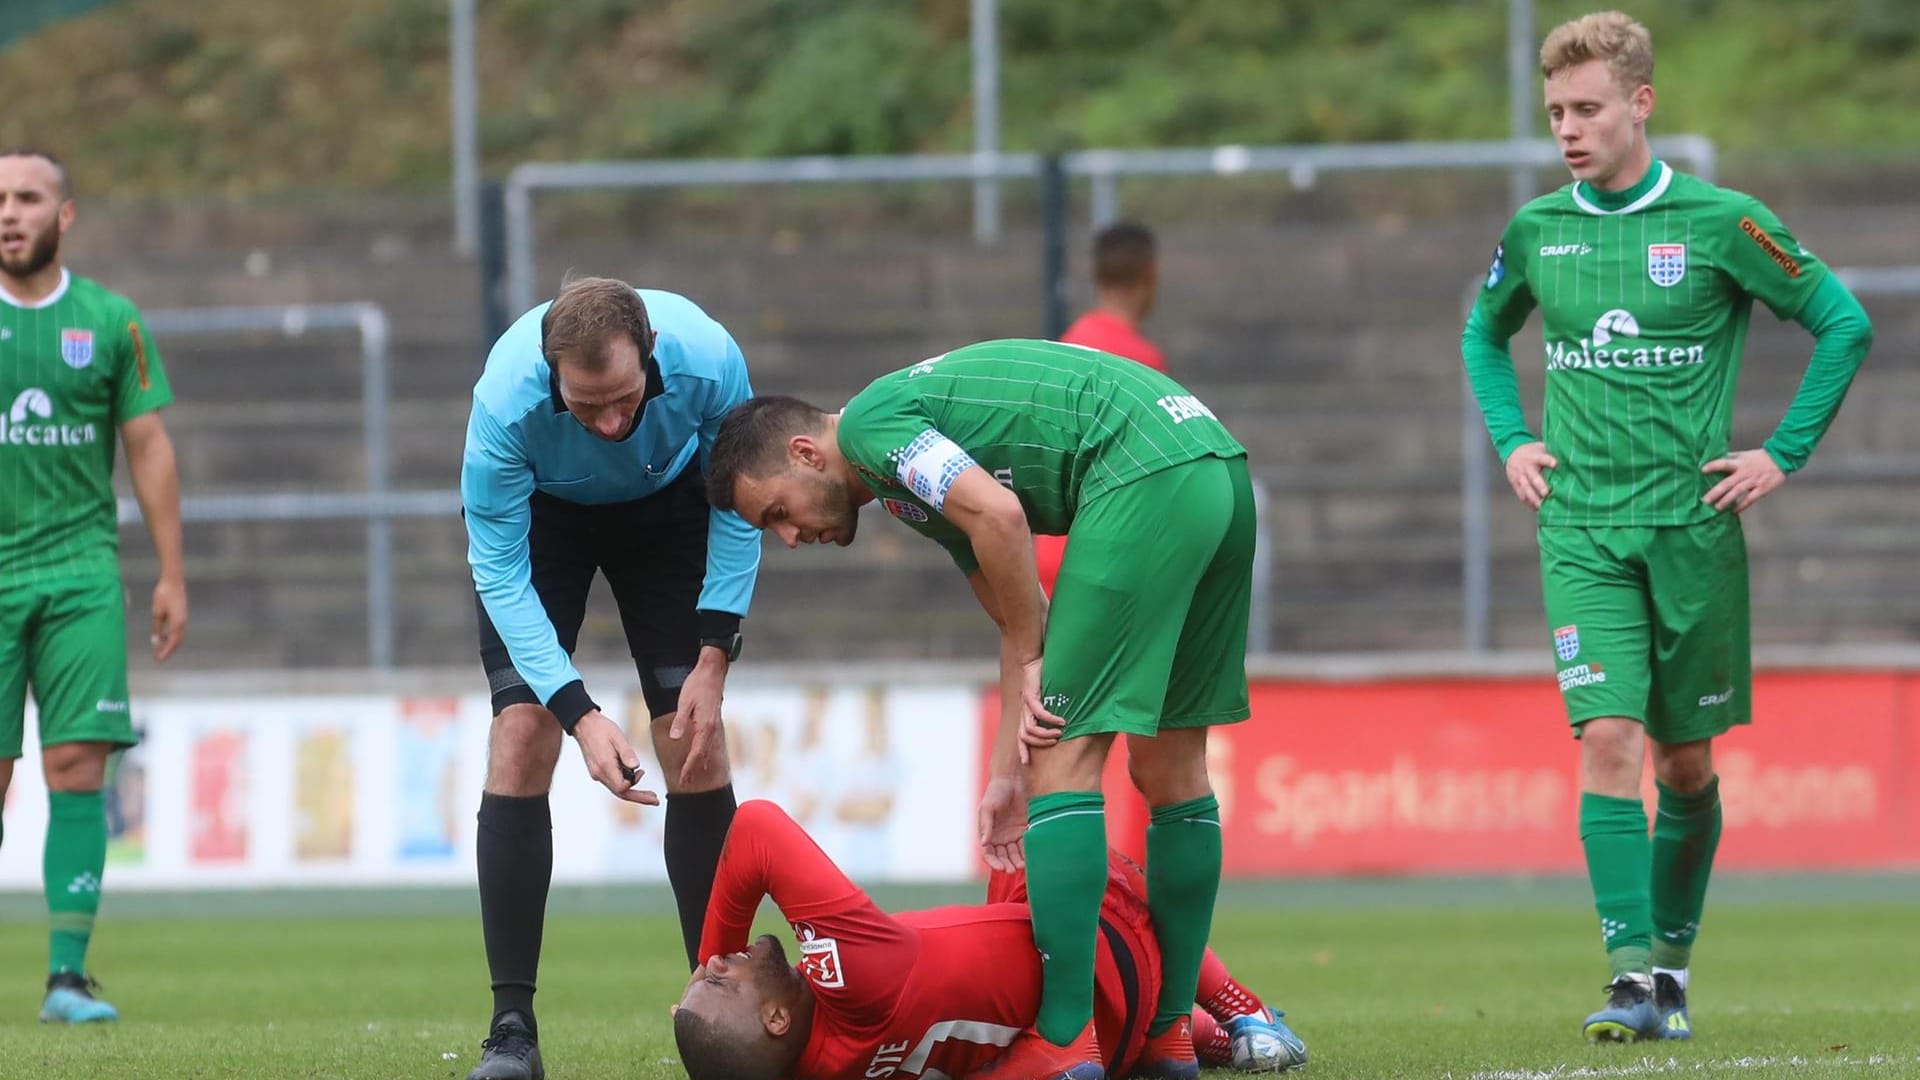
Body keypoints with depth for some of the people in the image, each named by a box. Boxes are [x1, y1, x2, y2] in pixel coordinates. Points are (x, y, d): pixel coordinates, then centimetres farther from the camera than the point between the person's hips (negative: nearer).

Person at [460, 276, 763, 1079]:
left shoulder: (708, 360, -36)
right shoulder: (505, 402, -40)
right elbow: (500, 574, -30)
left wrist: (713, 659, -21)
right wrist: (580, 715, -39)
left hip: (668, 503, 1)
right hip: (543, 515, -1)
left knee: (695, 744, -7)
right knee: (522, 734, -15)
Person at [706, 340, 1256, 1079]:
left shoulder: (869, 423, -1)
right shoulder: (913, 478, 27)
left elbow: (999, 516, -16)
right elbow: (1020, 623, 26)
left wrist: (1029, 663, -4)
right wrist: (1008, 775, 21)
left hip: (1146, 475, -10)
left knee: (1065, 759, -7)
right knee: (1170, 767, 16)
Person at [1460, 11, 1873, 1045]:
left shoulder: (1719, 223, -6)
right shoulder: (1536, 231, 4)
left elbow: (1843, 324, 1)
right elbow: (1484, 335, 25)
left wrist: (1783, 453, -2)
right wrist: (1512, 440, 11)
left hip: (1693, 524, -1)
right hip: (1582, 530, 1)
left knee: (1686, 760, 6)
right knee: (1606, 738, -14)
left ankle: (1672, 958, 22)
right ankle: (1633, 973, -17)